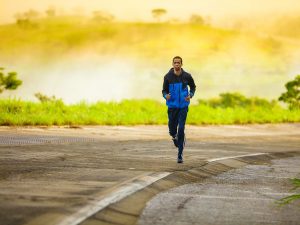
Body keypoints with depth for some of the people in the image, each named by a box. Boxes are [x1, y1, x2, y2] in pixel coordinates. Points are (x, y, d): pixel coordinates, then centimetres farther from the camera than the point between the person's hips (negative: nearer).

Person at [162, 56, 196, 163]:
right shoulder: (168, 77, -5)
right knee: (172, 130, 6)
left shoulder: (187, 76, -3)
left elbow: (193, 87, 14)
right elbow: (164, 90, 3)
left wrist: (190, 95, -4)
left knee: (181, 129, -11)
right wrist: (166, 96, -20)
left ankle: (180, 155, -5)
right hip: (172, 106, 1)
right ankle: (175, 138, 46)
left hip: (183, 106, -1)